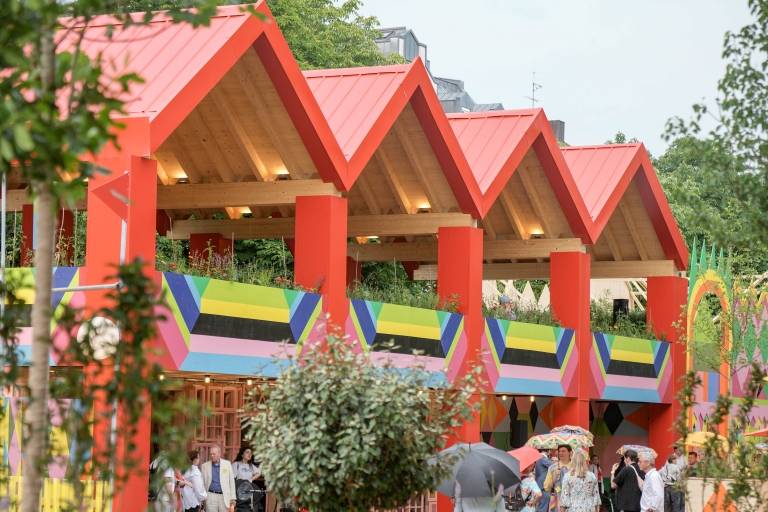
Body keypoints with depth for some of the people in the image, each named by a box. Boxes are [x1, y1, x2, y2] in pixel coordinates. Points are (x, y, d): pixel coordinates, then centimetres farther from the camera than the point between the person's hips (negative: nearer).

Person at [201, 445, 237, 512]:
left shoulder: (227, 464, 5)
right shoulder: (205, 466, 4)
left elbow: (231, 482, 6)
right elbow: (202, 484, 7)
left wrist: (232, 502, 2)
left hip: (225, 498, 0)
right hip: (211, 497, 0)